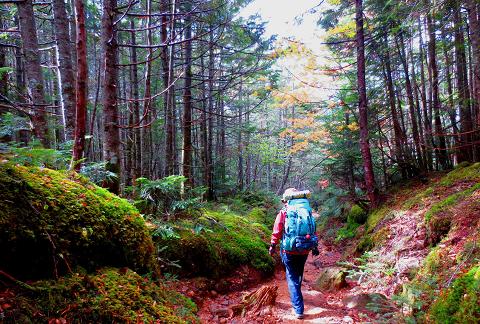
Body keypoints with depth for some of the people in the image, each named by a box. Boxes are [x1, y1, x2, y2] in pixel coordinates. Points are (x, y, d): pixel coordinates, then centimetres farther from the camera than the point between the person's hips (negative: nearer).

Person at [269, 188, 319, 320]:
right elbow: (313, 231, 5)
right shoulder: (307, 212, 2)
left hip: (289, 251, -4)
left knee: (292, 279, 4)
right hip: (304, 251, 4)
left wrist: (272, 246, 4)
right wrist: (315, 246, 16)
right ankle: (296, 295, 46)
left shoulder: (283, 213, -8)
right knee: (299, 275, 25)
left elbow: (276, 232, -8)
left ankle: (298, 309, 1)